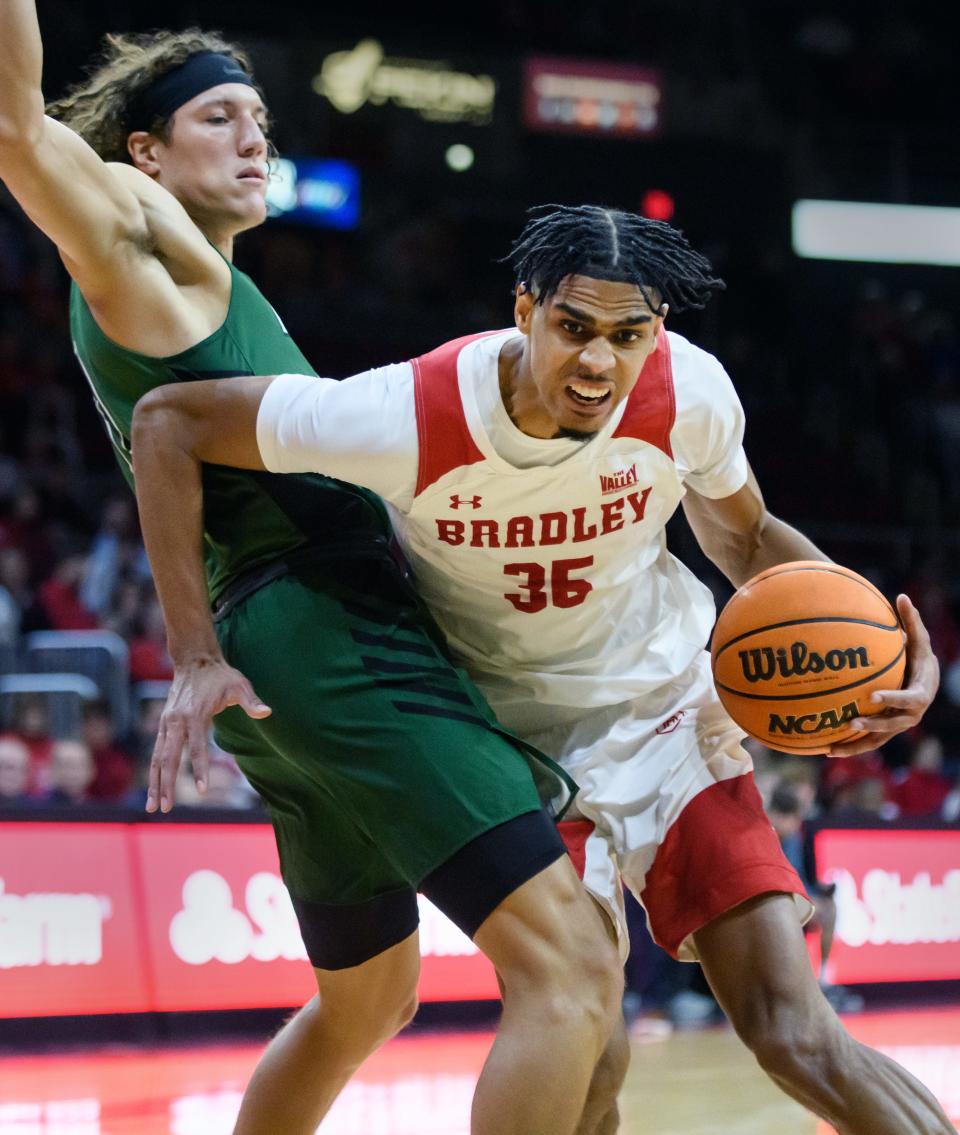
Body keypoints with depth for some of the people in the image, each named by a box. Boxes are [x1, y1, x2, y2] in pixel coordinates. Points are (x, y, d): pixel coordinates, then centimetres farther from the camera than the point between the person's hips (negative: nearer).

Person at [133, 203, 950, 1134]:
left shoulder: (687, 391, -20)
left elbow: (743, 537, 2)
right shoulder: (409, 417, -29)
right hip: (507, 734, -1)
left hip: (667, 707, 1)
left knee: (792, 1032, -11)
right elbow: (168, 420, -21)